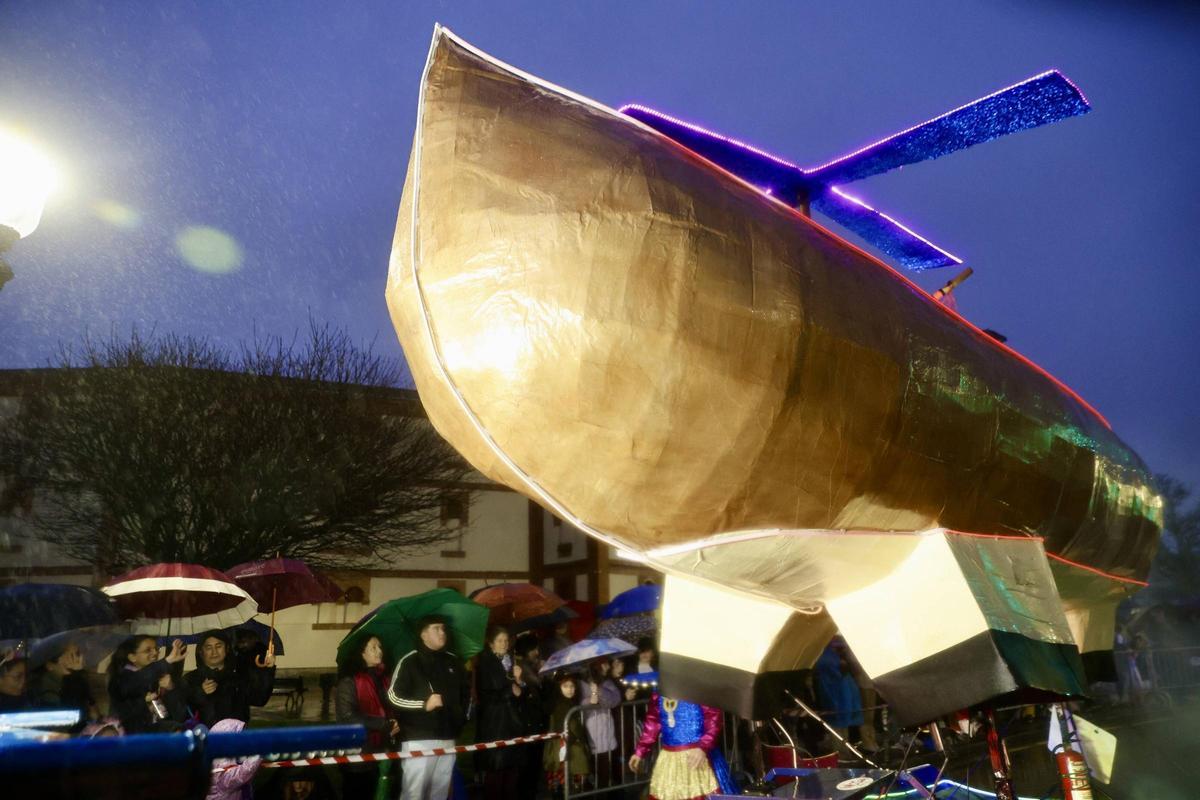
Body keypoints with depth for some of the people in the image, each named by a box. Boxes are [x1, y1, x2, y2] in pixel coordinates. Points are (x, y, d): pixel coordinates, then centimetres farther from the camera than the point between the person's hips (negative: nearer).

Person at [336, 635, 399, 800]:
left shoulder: (383, 678, 11)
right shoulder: (350, 680, -10)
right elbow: (348, 716, -19)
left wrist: (394, 724, -2)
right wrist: (384, 724, -17)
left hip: (380, 751, 6)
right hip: (358, 754, -6)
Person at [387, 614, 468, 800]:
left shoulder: (452, 661, 12)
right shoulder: (409, 661, -6)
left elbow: (465, 691, 26)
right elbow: (393, 696, -11)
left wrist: (463, 714, 15)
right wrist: (424, 704, -18)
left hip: (448, 737, 6)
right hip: (418, 738, -5)